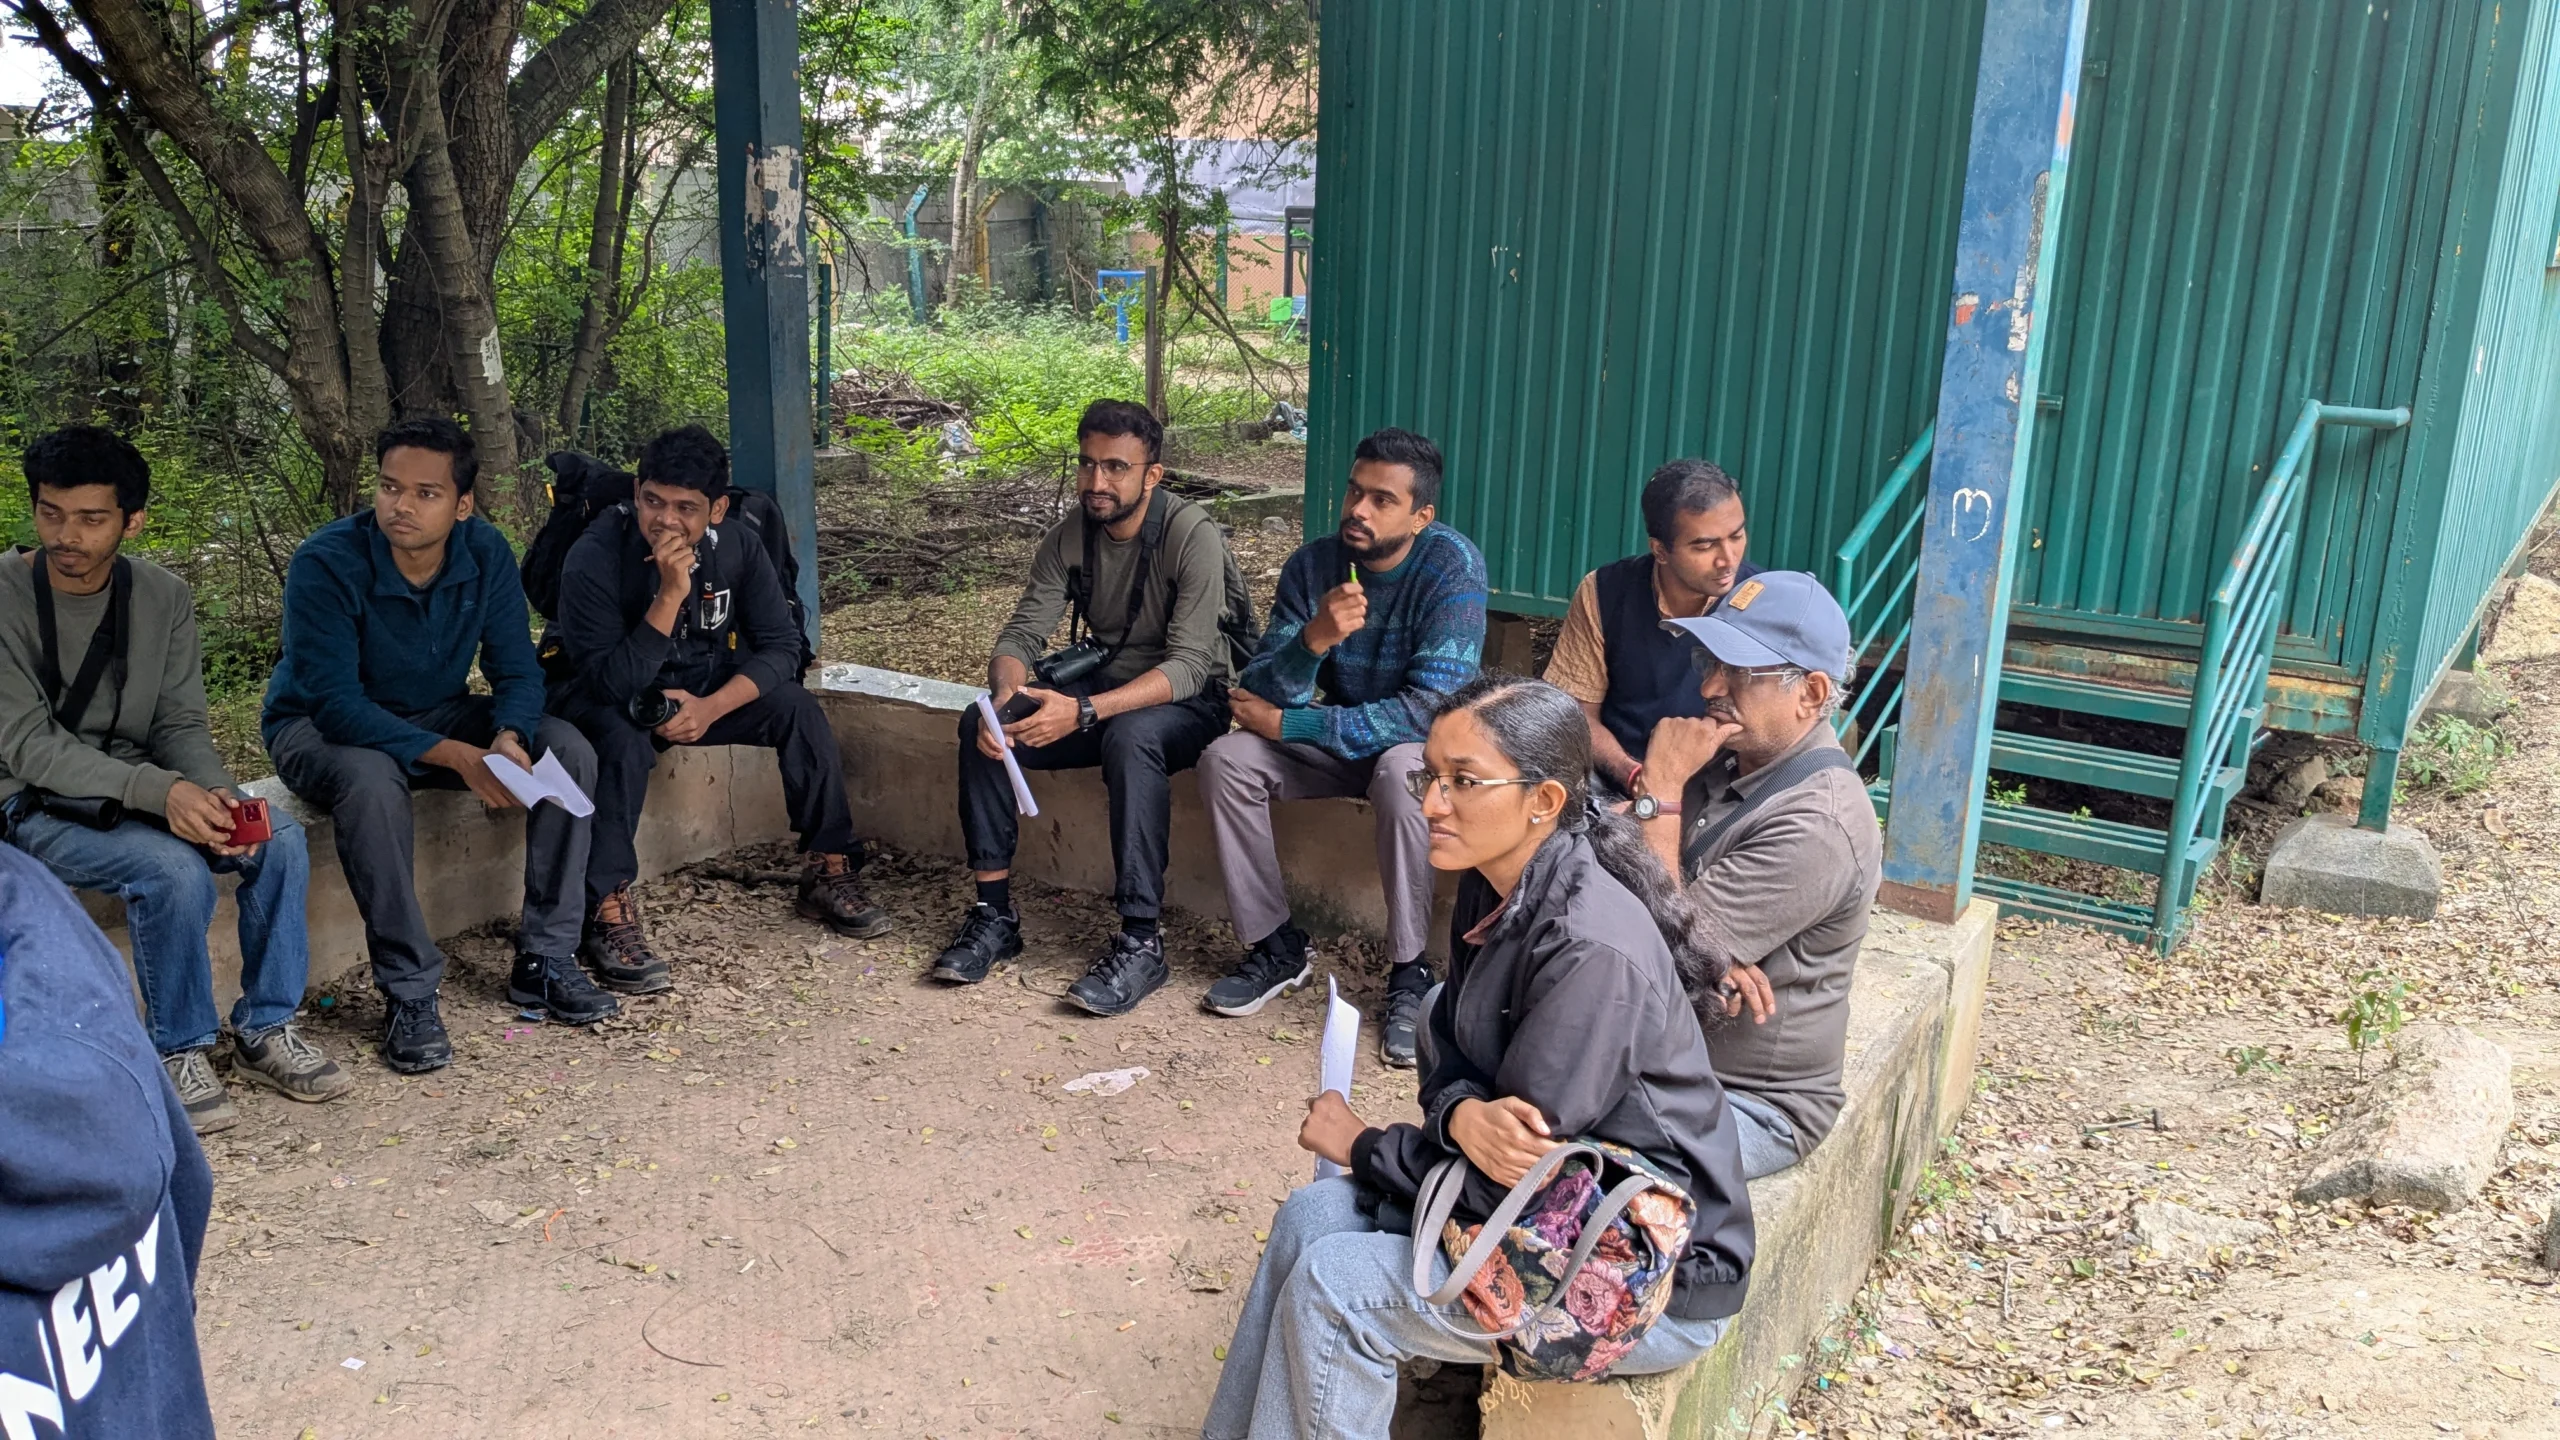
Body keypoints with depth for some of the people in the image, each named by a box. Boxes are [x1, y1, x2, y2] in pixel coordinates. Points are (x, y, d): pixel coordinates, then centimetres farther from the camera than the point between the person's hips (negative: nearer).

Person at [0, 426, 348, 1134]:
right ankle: (179, 1053, -11)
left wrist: (216, 796, -23)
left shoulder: (165, 598, 0)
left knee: (279, 838, -18)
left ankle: (265, 1030, -5)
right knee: (174, 869, -31)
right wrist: (158, 791, -33)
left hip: (145, 793, 5)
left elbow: (180, 724, 0)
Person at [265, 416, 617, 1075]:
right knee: (370, 781, -39)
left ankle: (544, 962, -11)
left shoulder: (485, 552, -11)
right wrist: (456, 756, -39)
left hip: (440, 715, 5)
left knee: (568, 750, -17)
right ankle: (409, 991, -26)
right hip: (322, 727, -5)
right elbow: (334, 703, -30)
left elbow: (516, 669, -8)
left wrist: (507, 739, -32)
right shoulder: (326, 563, -26)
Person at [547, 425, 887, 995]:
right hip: (602, 698, -4)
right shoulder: (593, 559, -26)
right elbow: (612, 683, -32)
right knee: (624, 739, -37)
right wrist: (670, 595, -41)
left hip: (702, 690, 4)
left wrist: (710, 707, -26)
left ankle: (829, 873, -9)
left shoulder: (737, 547, -13)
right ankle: (608, 916, -30)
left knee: (797, 708, -19)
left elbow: (781, 645, -11)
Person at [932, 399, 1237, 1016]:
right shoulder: (1068, 536, -3)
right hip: (1104, 683, 6)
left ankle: (1141, 942, -32)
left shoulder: (1193, 536, -21)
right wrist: (1004, 698, -30)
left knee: (1130, 737, -39)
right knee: (979, 723, -16)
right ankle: (994, 911, -10)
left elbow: (1188, 665, -28)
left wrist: (1085, 711, -40)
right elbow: (1022, 634, -5)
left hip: (1187, 701, -6)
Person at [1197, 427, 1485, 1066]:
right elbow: (1262, 696, -14)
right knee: (1225, 760, -17)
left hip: (1421, 742, -4)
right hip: (1336, 737, 5)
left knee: (1400, 774, -37)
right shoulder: (1311, 565, -10)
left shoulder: (1452, 566, -23)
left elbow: (1431, 709, -29)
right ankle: (1276, 947, -4)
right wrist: (1313, 639, -38)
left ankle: (1409, 975, -22)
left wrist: (1286, 724, -24)